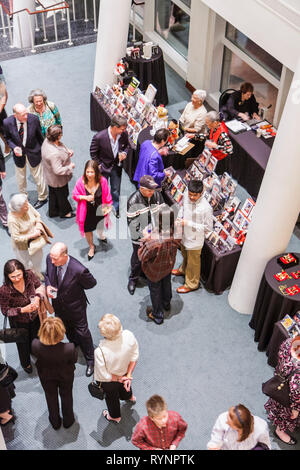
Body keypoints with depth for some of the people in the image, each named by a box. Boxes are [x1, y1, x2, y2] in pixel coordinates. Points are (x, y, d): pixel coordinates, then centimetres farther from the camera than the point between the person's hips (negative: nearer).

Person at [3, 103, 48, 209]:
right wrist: (13, 147, -21)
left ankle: (42, 198, 41)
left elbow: (39, 136, -7)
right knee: (20, 179, 20)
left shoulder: (34, 119, -23)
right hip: (19, 153, 1)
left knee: (38, 176, 15)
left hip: (33, 152, -1)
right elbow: (8, 138, -2)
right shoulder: (7, 122, -21)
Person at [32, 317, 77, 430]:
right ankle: (68, 420, 55)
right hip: (65, 375, -1)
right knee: (66, 396, 30)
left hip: (46, 375, 1)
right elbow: (74, 360, -18)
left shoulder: (36, 345, -38)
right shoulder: (69, 348, -42)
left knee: (51, 396, 31)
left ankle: (55, 422, 55)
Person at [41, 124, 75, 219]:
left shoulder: (47, 141, -15)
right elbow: (58, 170, -37)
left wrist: (67, 151, -6)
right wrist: (70, 167, -22)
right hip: (58, 180, -8)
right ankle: (65, 212, 45)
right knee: (62, 195, 20)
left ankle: (53, 212, 51)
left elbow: (61, 146, 9)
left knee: (53, 194, 28)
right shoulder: (54, 154, -42)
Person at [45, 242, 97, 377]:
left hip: (75, 306, -5)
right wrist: (48, 286, -18)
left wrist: (74, 288, -14)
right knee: (67, 329, 31)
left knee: (82, 333, 16)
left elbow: (92, 283, -18)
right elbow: (47, 274, 1)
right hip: (59, 304, 5)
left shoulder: (79, 270, -39)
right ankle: (74, 343, 64)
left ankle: (90, 360, 39)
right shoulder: (50, 259, -23)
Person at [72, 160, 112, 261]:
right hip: (87, 211, -1)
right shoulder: (81, 182, -24)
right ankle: (91, 247, 47)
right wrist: (85, 197, -26)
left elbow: (107, 196, -7)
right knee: (87, 230, 18)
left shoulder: (102, 181, -23)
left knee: (100, 227, 28)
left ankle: (100, 235, 67)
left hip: (99, 210, 1)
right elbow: (75, 195, -9)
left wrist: (107, 207, -5)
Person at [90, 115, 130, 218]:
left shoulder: (124, 134, -18)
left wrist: (124, 153, -16)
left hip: (116, 166, 3)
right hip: (103, 167, -3)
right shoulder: (99, 137, -29)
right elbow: (93, 152, -12)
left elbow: (127, 145, 5)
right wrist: (99, 165, -11)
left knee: (116, 189, 19)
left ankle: (116, 210, 41)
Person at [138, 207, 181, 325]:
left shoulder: (153, 241, -44)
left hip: (154, 271, -5)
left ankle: (157, 315, 45)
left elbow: (142, 256, -27)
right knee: (166, 284, 34)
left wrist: (144, 239, -17)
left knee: (155, 290, 22)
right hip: (168, 266, 5)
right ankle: (167, 304, 62)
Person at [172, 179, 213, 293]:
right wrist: (179, 217, -9)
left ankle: (191, 284, 39)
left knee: (193, 262, 16)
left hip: (195, 240, -6)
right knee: (185, 255, 33)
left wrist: (189, 223, -29)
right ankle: (183, 270, 62)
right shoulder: (186, 196, -15)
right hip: (184, 235, 6)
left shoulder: (206, 208, -34)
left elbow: (208, 228, -25)